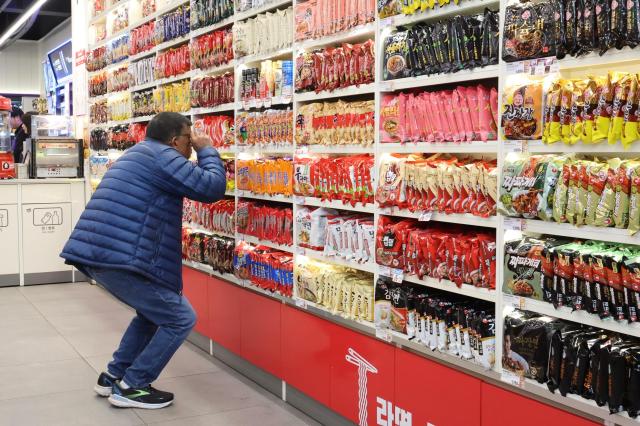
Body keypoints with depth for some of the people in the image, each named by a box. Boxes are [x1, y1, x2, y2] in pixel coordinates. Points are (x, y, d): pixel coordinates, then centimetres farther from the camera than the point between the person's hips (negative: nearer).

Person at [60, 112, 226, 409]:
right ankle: (130, 387, 5)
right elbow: (212, 188, -10)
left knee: (153, 311, 26)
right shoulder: (161, 156, -7)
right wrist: (207, 150, 4)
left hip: (95, 253, 11)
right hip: (121, 258, -11)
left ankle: (113, 376, 27)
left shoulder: (139, 154, 25)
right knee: (180, 318, 1)